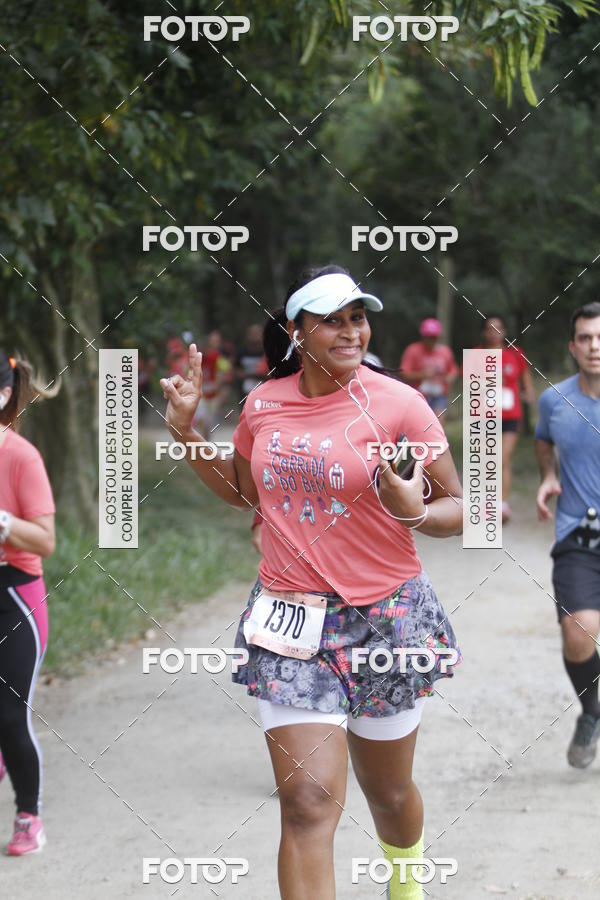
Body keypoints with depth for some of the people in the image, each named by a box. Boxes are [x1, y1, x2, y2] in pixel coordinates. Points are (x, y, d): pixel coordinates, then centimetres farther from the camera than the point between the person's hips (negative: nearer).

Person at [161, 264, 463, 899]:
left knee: (388, 792, 16)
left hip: (385, 620, -1)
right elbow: (243, 490, 22)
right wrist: (184, 429, 10)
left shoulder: (397, 403, -9)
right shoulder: (263, 404, 3)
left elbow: (457, 508, -5)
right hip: (289, 617, 2)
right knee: (308, 801, -12)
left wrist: (414, 513, -27)